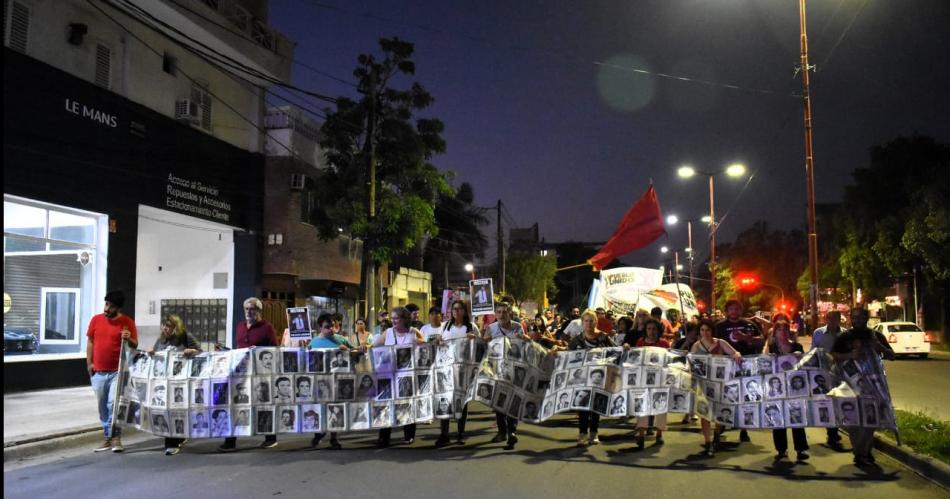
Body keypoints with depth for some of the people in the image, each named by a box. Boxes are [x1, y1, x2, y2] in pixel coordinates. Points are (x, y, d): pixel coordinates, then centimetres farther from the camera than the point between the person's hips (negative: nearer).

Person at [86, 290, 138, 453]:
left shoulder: (128, 322, -5)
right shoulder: (96, 319, 5)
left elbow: (135, 345, -2)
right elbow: (90, 342, 12)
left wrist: (128, 339, -24)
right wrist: (89, 363, 6)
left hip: (118, 371, -4)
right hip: (98, 371, 4)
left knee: (114, 403, -14)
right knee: (103, 406, 10)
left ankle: (115, 437, -5)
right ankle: (107, 437, 21)